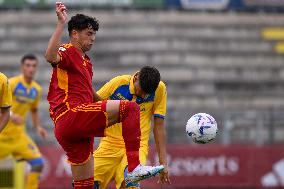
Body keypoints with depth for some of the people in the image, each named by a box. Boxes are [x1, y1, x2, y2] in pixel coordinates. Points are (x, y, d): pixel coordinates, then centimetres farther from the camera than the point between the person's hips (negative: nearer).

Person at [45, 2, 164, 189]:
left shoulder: (85, 61, 28)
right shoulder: (68, 51, -1)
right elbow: (51, 57, -26)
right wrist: (61, 24, -29)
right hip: (71, 115, -10)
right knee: (130, 108, -18)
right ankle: (134, 168, -29)